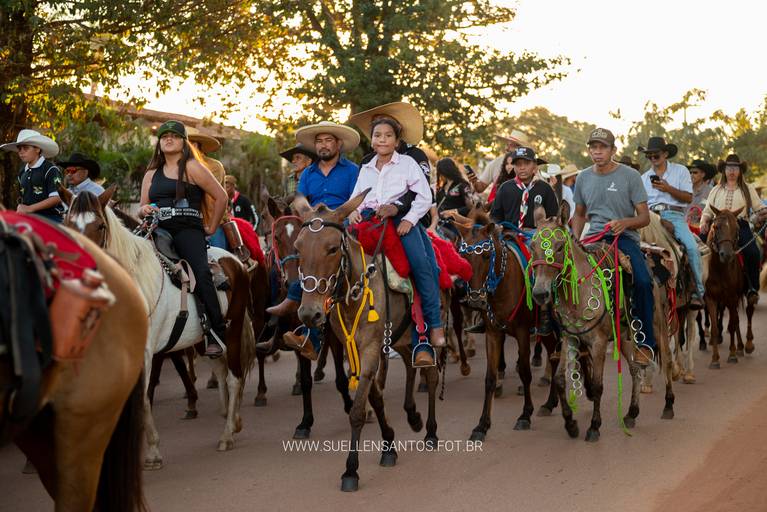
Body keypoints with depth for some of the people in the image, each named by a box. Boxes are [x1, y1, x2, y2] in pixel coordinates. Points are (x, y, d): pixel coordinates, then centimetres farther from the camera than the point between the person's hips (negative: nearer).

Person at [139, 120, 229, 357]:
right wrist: (144, 210, 0)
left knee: (202, 274, -27)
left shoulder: (192, 168, 10)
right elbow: (142, 208, 25)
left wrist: (211, 228, 5)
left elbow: (221, 197, 7)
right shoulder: (151, 174, 26)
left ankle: (216, 334, -30)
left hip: (187, 229, -5)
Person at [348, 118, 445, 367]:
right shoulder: (365, 169, 24)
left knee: (421, 263, -26)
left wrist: (409, 219, -11)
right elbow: (356, 197, 23)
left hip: (401, 219, -4)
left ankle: (434, 324, -19)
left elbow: (425, 196, 3)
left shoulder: (407, 163, 11)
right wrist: (353, 211, 0)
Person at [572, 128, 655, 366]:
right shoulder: (583, 178, 12)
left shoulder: (630, 176, 0)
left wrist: (625, 222, -21)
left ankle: (645, 343, -17)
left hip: (624, 237, -3)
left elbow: (644, 217, -1)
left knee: (643, 282, -28)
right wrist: (576, 239, 6)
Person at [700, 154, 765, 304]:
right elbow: (707, 211, 19)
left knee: (752, 253, -27)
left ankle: (752, 289, -16)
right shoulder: (716, 190, 22)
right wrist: (704, 222, -1)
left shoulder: (748, 188, 17)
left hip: (740, 226, -2)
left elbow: (759, 207, 13)